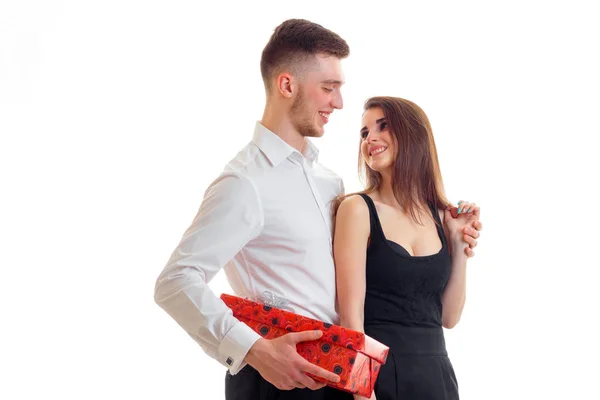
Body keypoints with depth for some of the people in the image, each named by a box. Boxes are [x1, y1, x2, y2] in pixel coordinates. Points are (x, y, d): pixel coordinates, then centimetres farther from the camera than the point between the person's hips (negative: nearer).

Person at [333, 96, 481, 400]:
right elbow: (351, 314, -13)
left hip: (436, 370, 5)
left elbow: (448, 317, 7)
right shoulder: (358, 209, -8)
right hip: (376, 371, -5)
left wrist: (459, 244, 0)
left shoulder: (441, 216, 6)